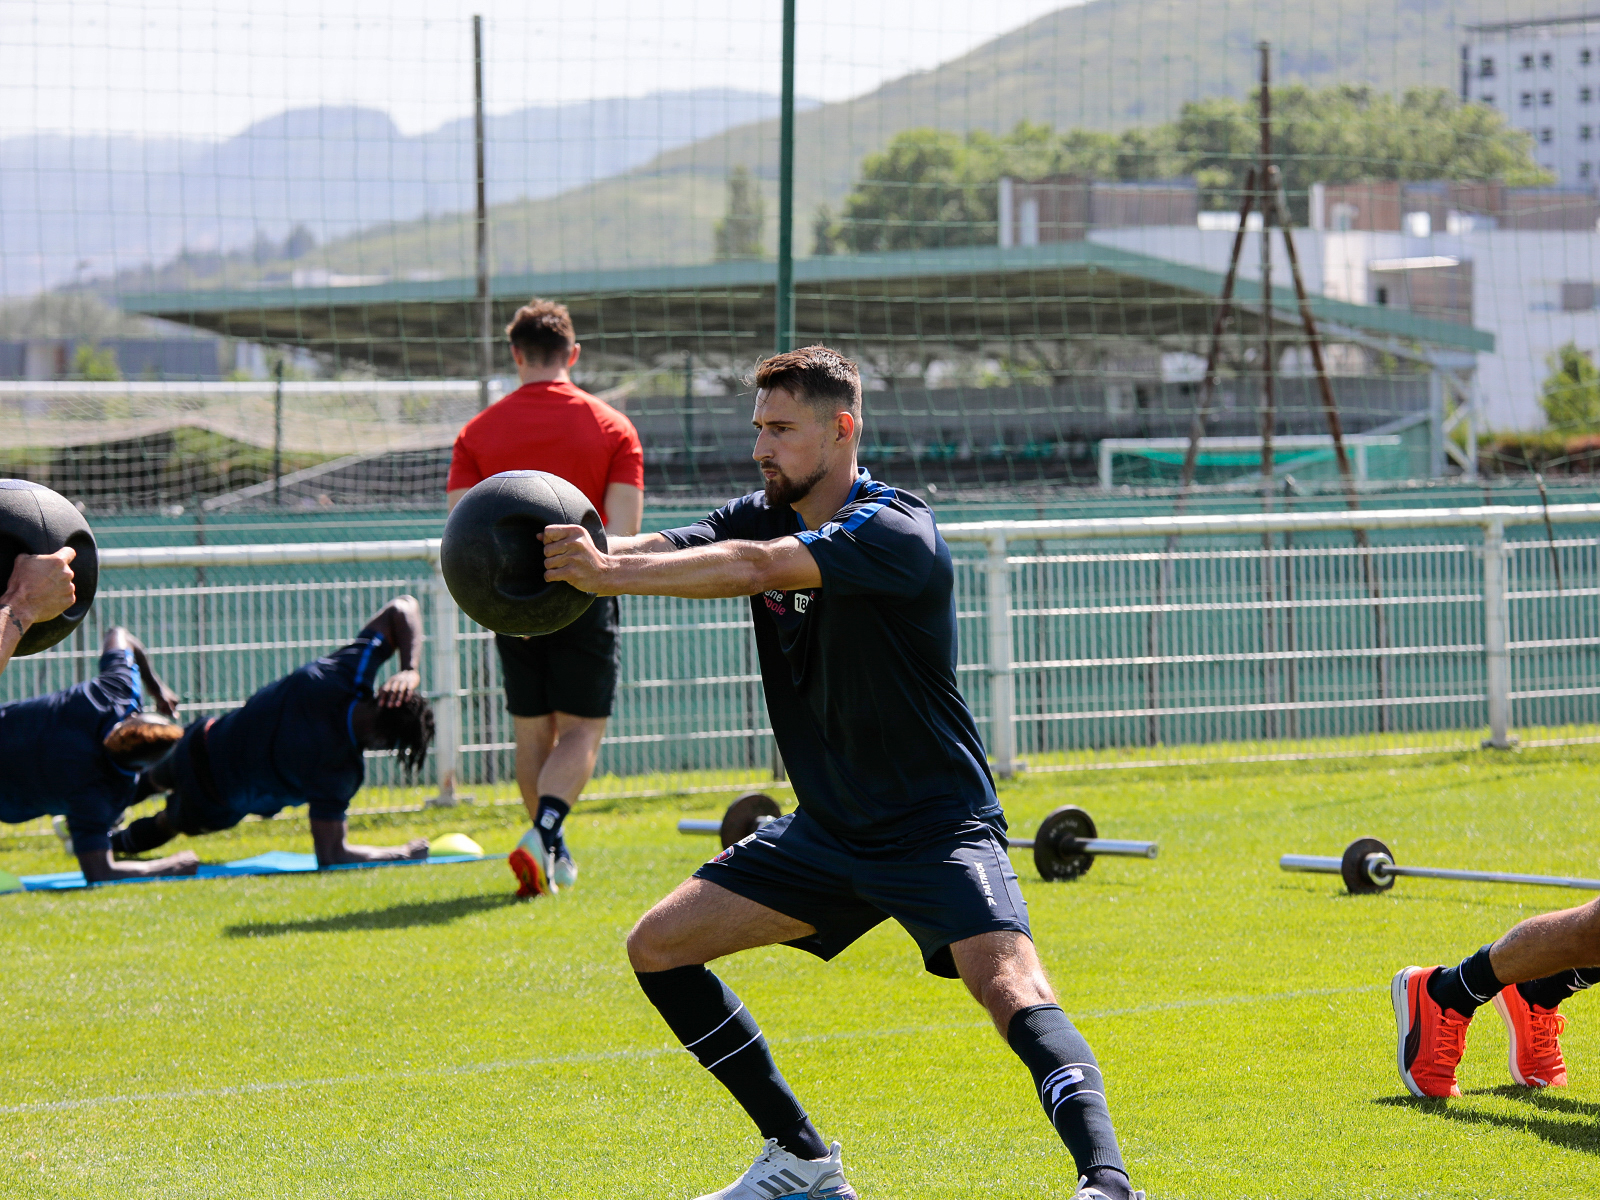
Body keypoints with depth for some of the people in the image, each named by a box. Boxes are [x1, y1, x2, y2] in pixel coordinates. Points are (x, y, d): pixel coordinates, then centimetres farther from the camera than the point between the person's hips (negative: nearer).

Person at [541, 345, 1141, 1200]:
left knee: (1012, 991, -29)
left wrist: (609, 573, -43)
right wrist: (571, 555, -34)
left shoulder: (895, 533, -22)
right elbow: (664, 550, -12)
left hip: (936, 830, -8)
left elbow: (759, 568, -38)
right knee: (657, 947, 7)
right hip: (827, 831, 8)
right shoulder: (761, 516, 3)